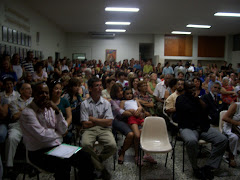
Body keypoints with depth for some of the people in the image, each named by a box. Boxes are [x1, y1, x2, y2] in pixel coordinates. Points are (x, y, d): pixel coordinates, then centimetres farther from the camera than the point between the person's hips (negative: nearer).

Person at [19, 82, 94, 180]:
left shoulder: (50, 108, 7)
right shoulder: (27, 113, -13)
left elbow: (64, 130, 0)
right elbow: (42, 136, -20)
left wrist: (57, 111, -11)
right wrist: (58, 133, -2)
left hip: (57, 146, 6)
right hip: (39, 152, -6)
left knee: (85, 157, -11)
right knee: (63, 164, -32)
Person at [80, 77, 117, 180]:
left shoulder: (106, 103, 8)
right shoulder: (85, 104, 3)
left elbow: (109, 122, -2)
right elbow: (85, 124, -4)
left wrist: (93, 119, -4)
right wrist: (101, 121, 1)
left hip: (104, 130, 2)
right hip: (89, 130, -1)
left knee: (112, 146, -27)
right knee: (86, 145, -34)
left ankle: (96, 161, 4)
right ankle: (101, 168, -10)